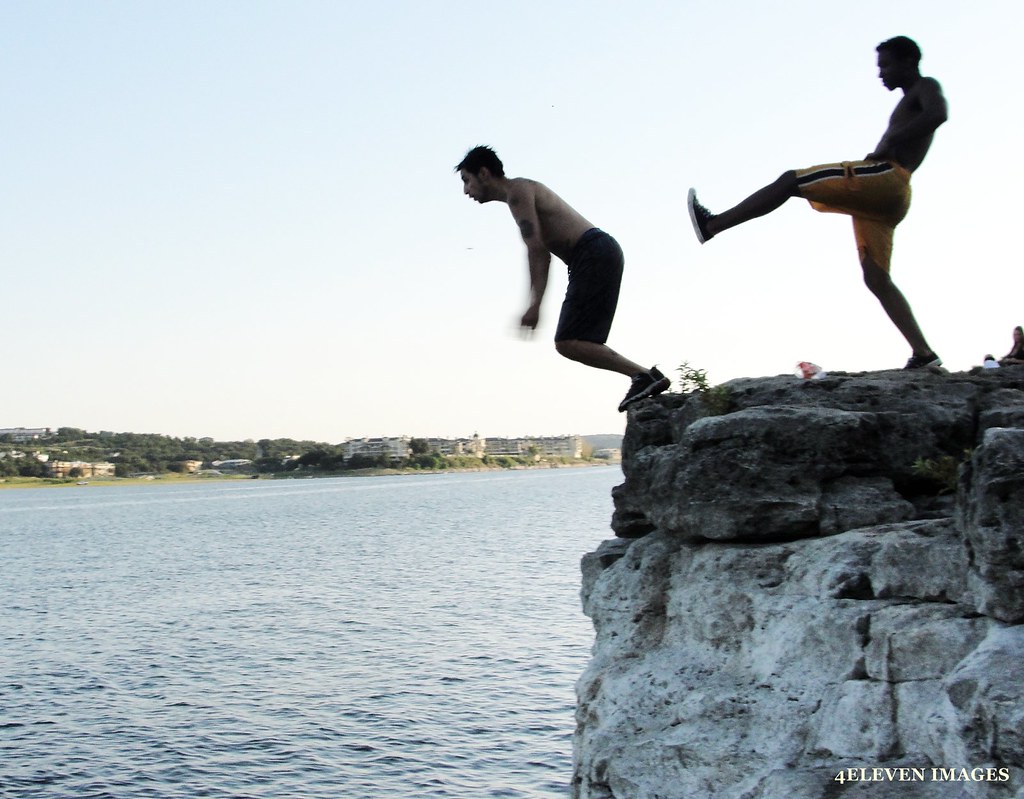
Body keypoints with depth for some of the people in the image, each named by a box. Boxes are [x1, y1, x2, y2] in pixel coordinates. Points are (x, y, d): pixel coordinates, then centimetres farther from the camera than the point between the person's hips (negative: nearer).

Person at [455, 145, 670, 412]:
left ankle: (643, 375, -18)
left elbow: (536, 249, -15)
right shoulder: (524, 191, 26)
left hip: (595, 254, -10)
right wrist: (535, 304, 26)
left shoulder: (517, 190, -4)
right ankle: (645, 376, 2)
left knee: (567, 343, -14)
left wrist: (534, 305, -17)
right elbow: (542, 253, 28)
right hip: (599, 255, 10)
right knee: (576, 341, 10)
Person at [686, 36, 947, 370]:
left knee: (790, 180, -11)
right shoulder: (910, 102, 35)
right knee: (877, 279, 1)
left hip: (888, 177, -10)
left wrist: (888, 144, -18)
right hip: (882, 198, 10)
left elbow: (938, 114, -17)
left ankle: (711, 224, -13)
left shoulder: (926, 87, 6)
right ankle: (923, 353, -7)